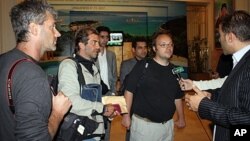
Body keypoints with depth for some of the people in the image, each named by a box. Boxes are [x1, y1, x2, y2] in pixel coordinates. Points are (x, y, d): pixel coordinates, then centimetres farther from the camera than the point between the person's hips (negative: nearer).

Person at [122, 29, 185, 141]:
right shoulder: (142, 65, -10)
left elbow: (178, 97, 14)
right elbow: (129, 90, -10)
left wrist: (181, 118, 14)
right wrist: (126, 115, -11)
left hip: (167, 124, 5)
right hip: (143, 123, -4)